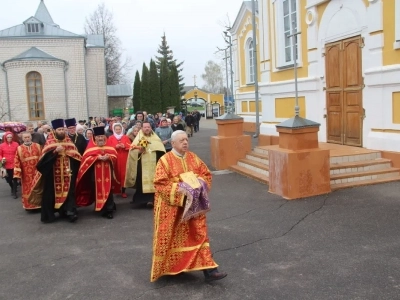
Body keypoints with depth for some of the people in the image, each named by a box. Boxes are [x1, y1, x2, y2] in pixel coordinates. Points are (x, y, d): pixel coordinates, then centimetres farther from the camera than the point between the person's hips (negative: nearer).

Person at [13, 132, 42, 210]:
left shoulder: (37, 146, 3)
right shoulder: (19, 149, 1)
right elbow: (17, 162, -1)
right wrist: (17, 175, -7)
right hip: (26, 175, 0)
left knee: (39, 189, 7)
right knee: (28, 190, 5)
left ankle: (40, 204, 19)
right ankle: (29, 206, 16)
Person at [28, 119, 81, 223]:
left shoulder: (68, 141, 9)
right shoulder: (49, 142, 0)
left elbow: (76, 156, 9)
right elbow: (45, 157, -13)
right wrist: (55, 151, -26)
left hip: (66, 173, 3)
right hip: (53, 174, -2)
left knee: (68, 191, -1)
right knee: (51, 193, 1)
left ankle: (68, 211, 2)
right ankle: (48, 215, 10)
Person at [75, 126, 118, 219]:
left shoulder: (109, 145, 10)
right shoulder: (91, 145, 4)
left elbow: (114, 156, 3)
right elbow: (87, 158, -7)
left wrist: (108, 157, -18)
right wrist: (98, 157, -20)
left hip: (107, 172, 1)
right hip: (95, 172, -1)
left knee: (107, 190, -3)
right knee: (98, 190, 2)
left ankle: (109, 210, 0)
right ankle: (101, 208, 13)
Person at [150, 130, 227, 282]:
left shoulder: (194, 158, 5)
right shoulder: (165, 160, -10)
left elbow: (206, 174, 9)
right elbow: (160, 183, -16)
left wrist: (199, 184, -10)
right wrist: (178, 189, -23)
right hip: (172, 207, -4)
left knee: (199, 234, 2)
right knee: (172, 238, 8)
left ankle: (208, 269, 3)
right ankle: (168, 267, 29)